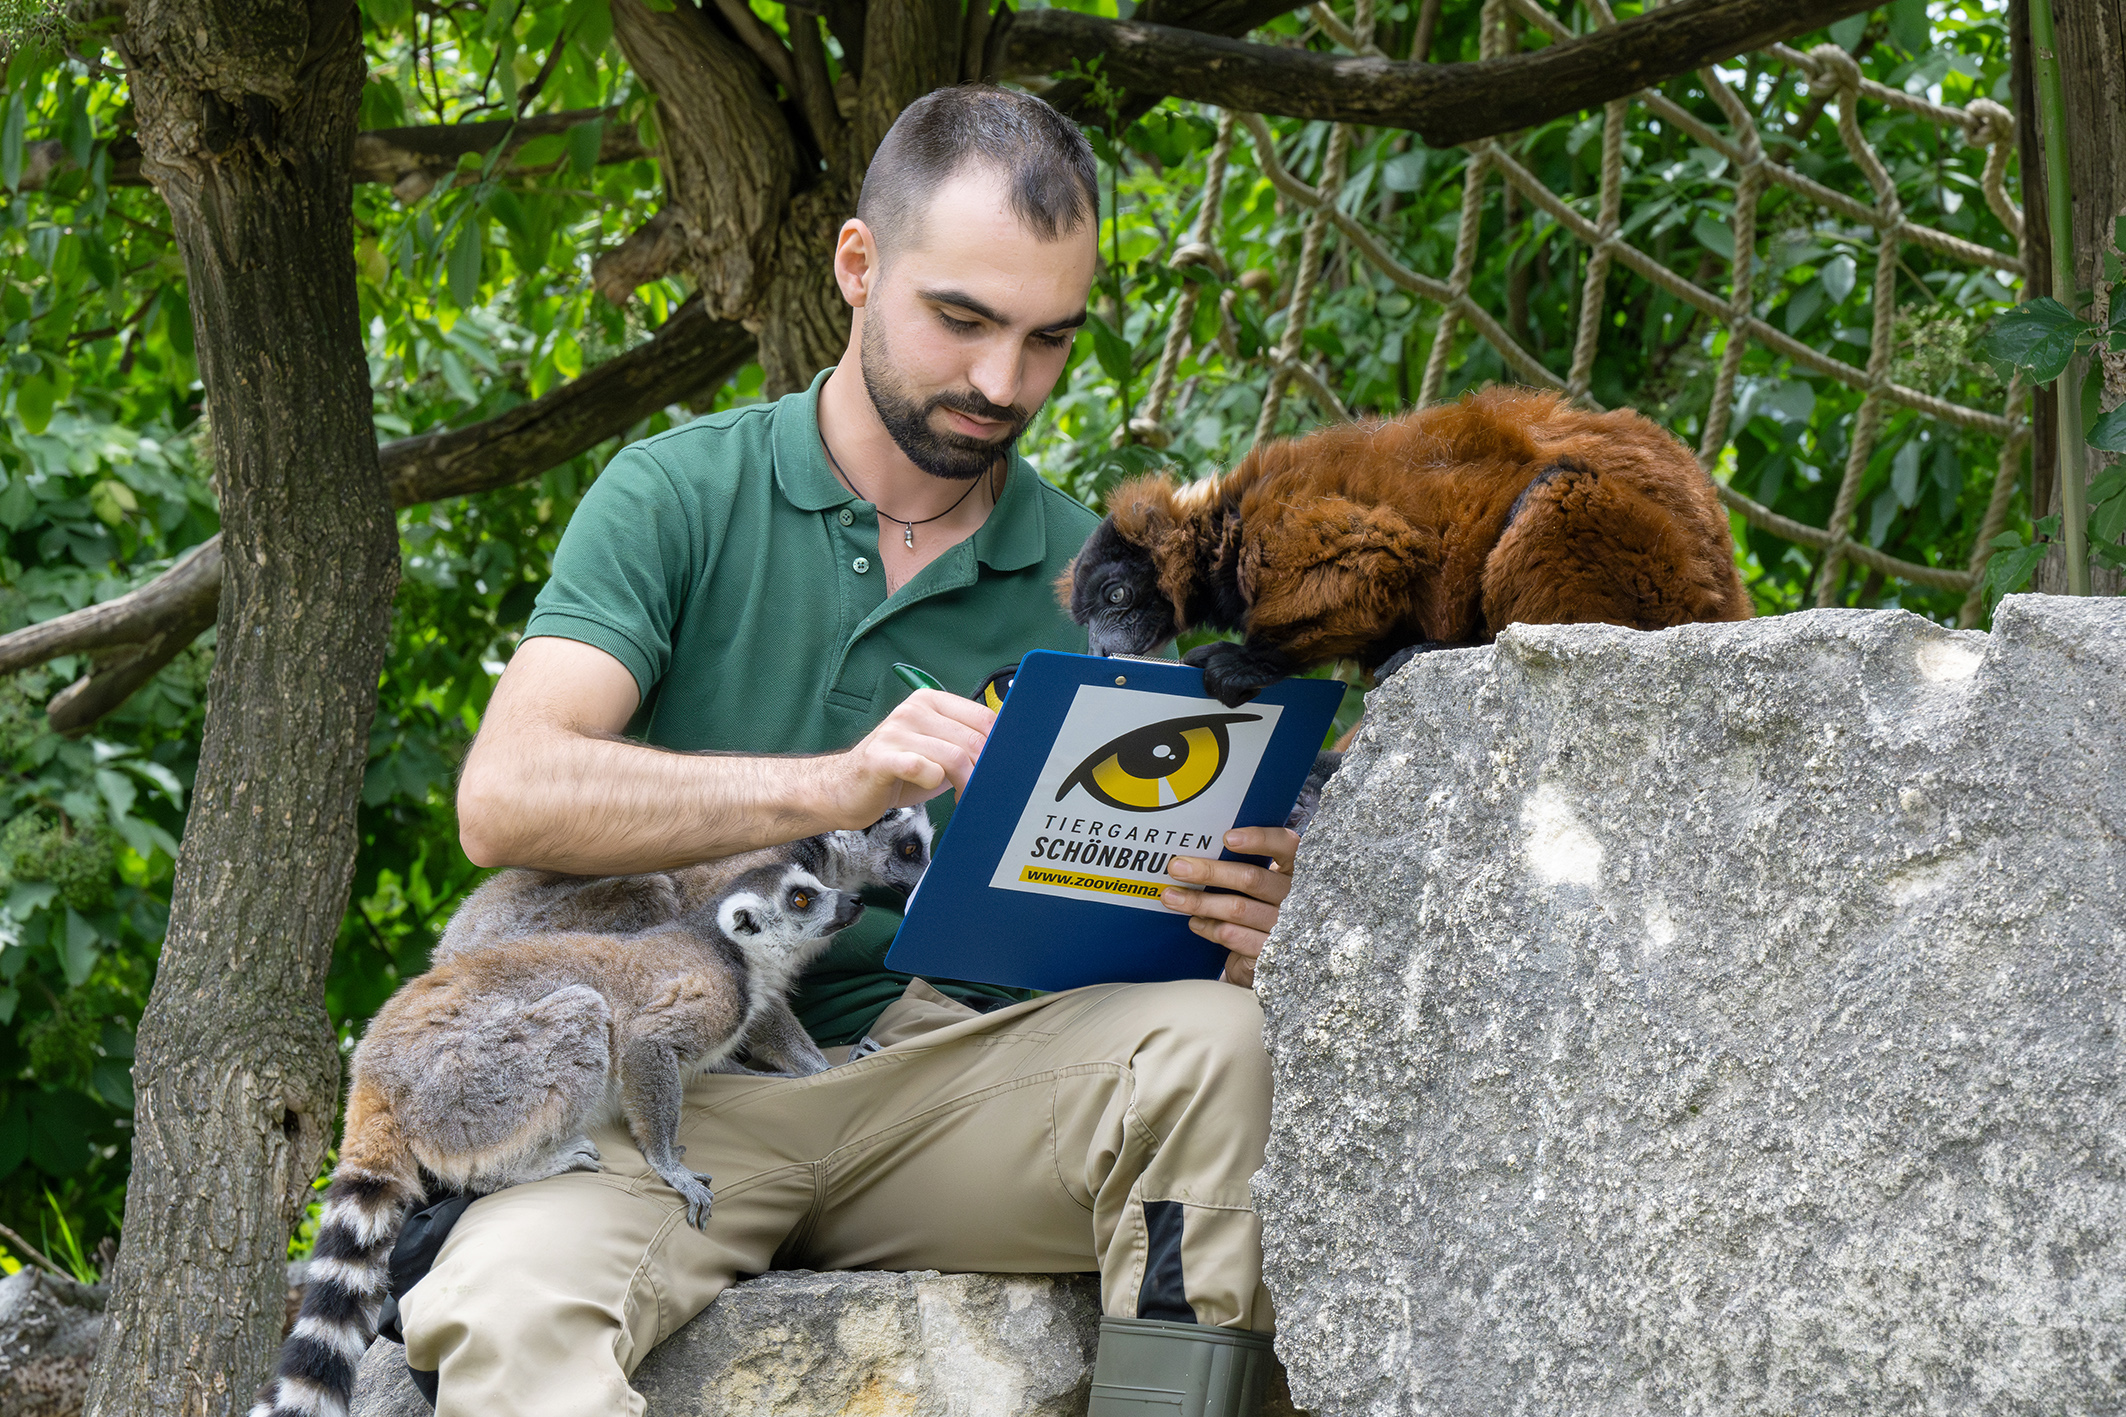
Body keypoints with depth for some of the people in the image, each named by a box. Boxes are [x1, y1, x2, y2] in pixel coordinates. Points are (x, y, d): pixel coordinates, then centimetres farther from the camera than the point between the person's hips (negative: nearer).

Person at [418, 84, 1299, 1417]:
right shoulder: (679, 498, 0)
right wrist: (834, 786, -28)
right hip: (684, 1084, -3)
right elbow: (507, 796, -14)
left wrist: (1232, 932, -16)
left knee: (1213, 1040, -27)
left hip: (957, 1083, 3)